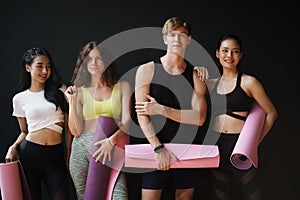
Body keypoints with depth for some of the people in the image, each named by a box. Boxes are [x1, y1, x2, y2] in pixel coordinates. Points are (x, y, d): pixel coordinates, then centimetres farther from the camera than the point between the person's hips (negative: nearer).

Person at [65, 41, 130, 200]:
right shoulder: (80, 91, 11)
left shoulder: (122, 87, 10)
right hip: (82, 148, 2)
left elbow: (127, 121, -1)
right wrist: (72, 102, -4)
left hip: (111, 149, -1)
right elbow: (76, 131, 5)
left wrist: (112, 140, -18)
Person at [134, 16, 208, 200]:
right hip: (156, 150, -2)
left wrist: (161, 110, -12)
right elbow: (142, 114, -6)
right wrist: (158, 148, -16)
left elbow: (200, 118, -5)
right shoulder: (147, 70, 1)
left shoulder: (196, 75, 6)